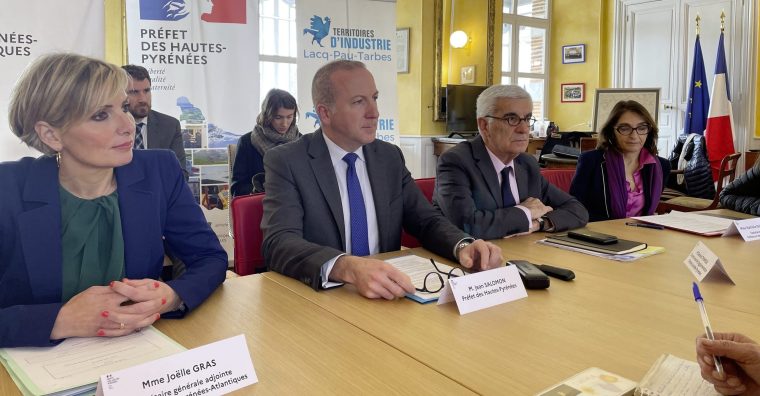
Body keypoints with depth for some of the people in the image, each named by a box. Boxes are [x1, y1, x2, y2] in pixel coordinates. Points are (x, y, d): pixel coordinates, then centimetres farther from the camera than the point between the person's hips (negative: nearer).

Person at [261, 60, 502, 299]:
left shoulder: (390, 157, 6)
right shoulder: (286, 162, -9)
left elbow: (426, 221, 7)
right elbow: (280, 243, -21)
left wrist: (463, 246, -15)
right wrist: (347, 267, -39)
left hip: (386, 295, 3)